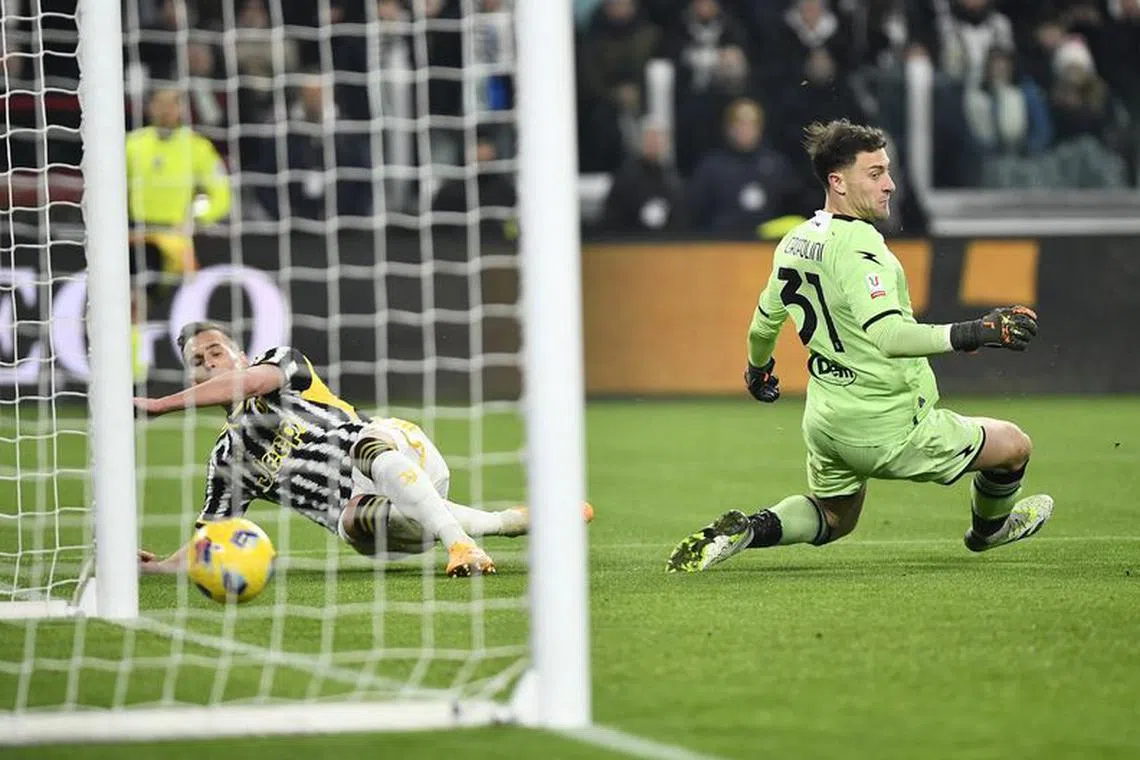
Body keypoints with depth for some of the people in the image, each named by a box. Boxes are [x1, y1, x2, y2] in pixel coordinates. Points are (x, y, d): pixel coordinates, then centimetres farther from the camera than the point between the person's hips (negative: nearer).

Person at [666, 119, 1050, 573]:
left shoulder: (794, 242, 4)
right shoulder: (857, 246, -23)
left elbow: (765, 321, 21)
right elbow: (888, 336, -36)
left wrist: (758, 368, 41)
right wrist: (975, 334, -40)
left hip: (825, 424, 8)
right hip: (889, 427, -8)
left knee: (833, 519, 32)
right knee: (1014, 445, 11)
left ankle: (744, 531, 6)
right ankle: (988, 529, 40)